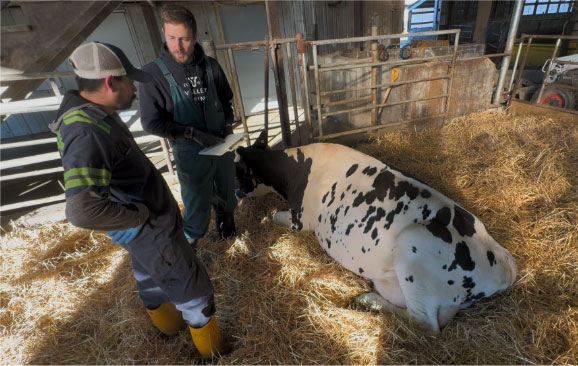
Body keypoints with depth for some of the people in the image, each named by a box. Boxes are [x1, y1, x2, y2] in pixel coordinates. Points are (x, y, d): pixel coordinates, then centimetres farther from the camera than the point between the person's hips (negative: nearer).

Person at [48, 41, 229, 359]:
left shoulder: (93, 113, 1)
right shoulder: (87, 132, -31)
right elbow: (83, 210, -39)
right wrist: (140, 215, -27)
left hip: (148, 225, 10)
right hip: (150, 230, -10)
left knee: (152, 277, 29)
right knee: (192, 288, 9)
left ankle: (169, 325, 55)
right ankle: (212, 350, 33)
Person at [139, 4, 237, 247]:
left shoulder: (210, 66, -6)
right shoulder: (153, 74, -16)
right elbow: (151, 123, -13)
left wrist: (228, 124, -6)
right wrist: (193, 133, -20)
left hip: (222, 146, 4)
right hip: (190, 154, -3)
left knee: (226, 191, 23)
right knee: (198, 202, 7)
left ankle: (225, 217, 54)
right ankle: (189, 241, 35)